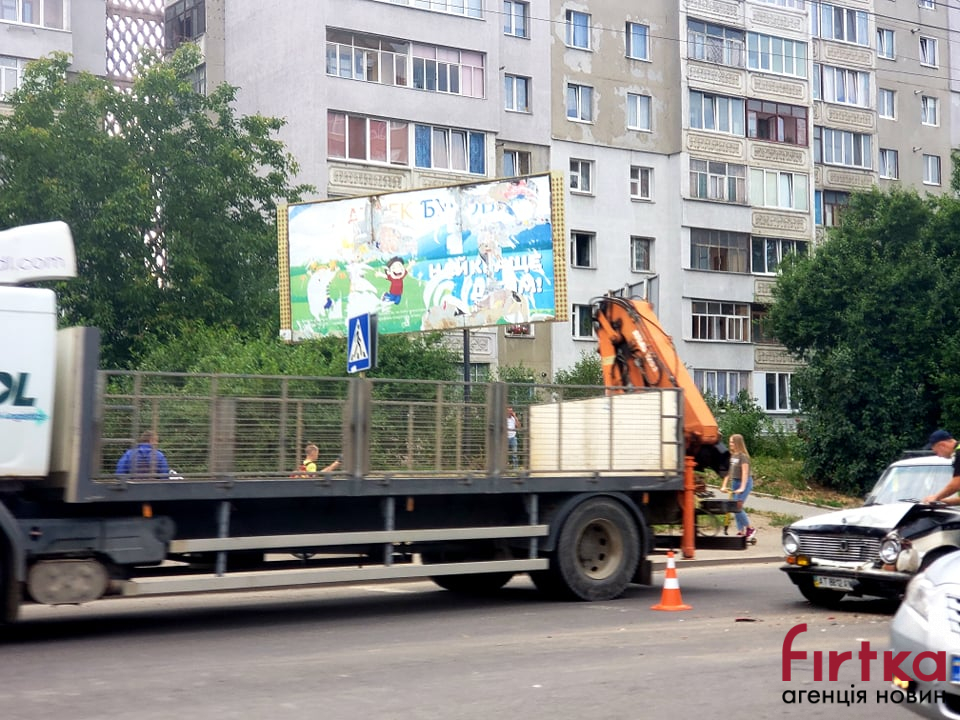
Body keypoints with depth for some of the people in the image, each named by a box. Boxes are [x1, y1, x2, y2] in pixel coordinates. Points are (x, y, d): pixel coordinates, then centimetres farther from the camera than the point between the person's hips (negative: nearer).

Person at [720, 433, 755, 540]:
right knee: (735, 508, 5)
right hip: (735, 482, 8)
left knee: (737, 506, -16)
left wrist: (742, 488, -25)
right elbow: (728, 471, 13)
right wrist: (724, 486, 7)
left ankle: (750, 528, -4)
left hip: (744, 482, -8)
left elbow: (745, 473, -18)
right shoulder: (731, 456, 9)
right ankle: (740, 531, 10)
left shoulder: (743, 456, -13)